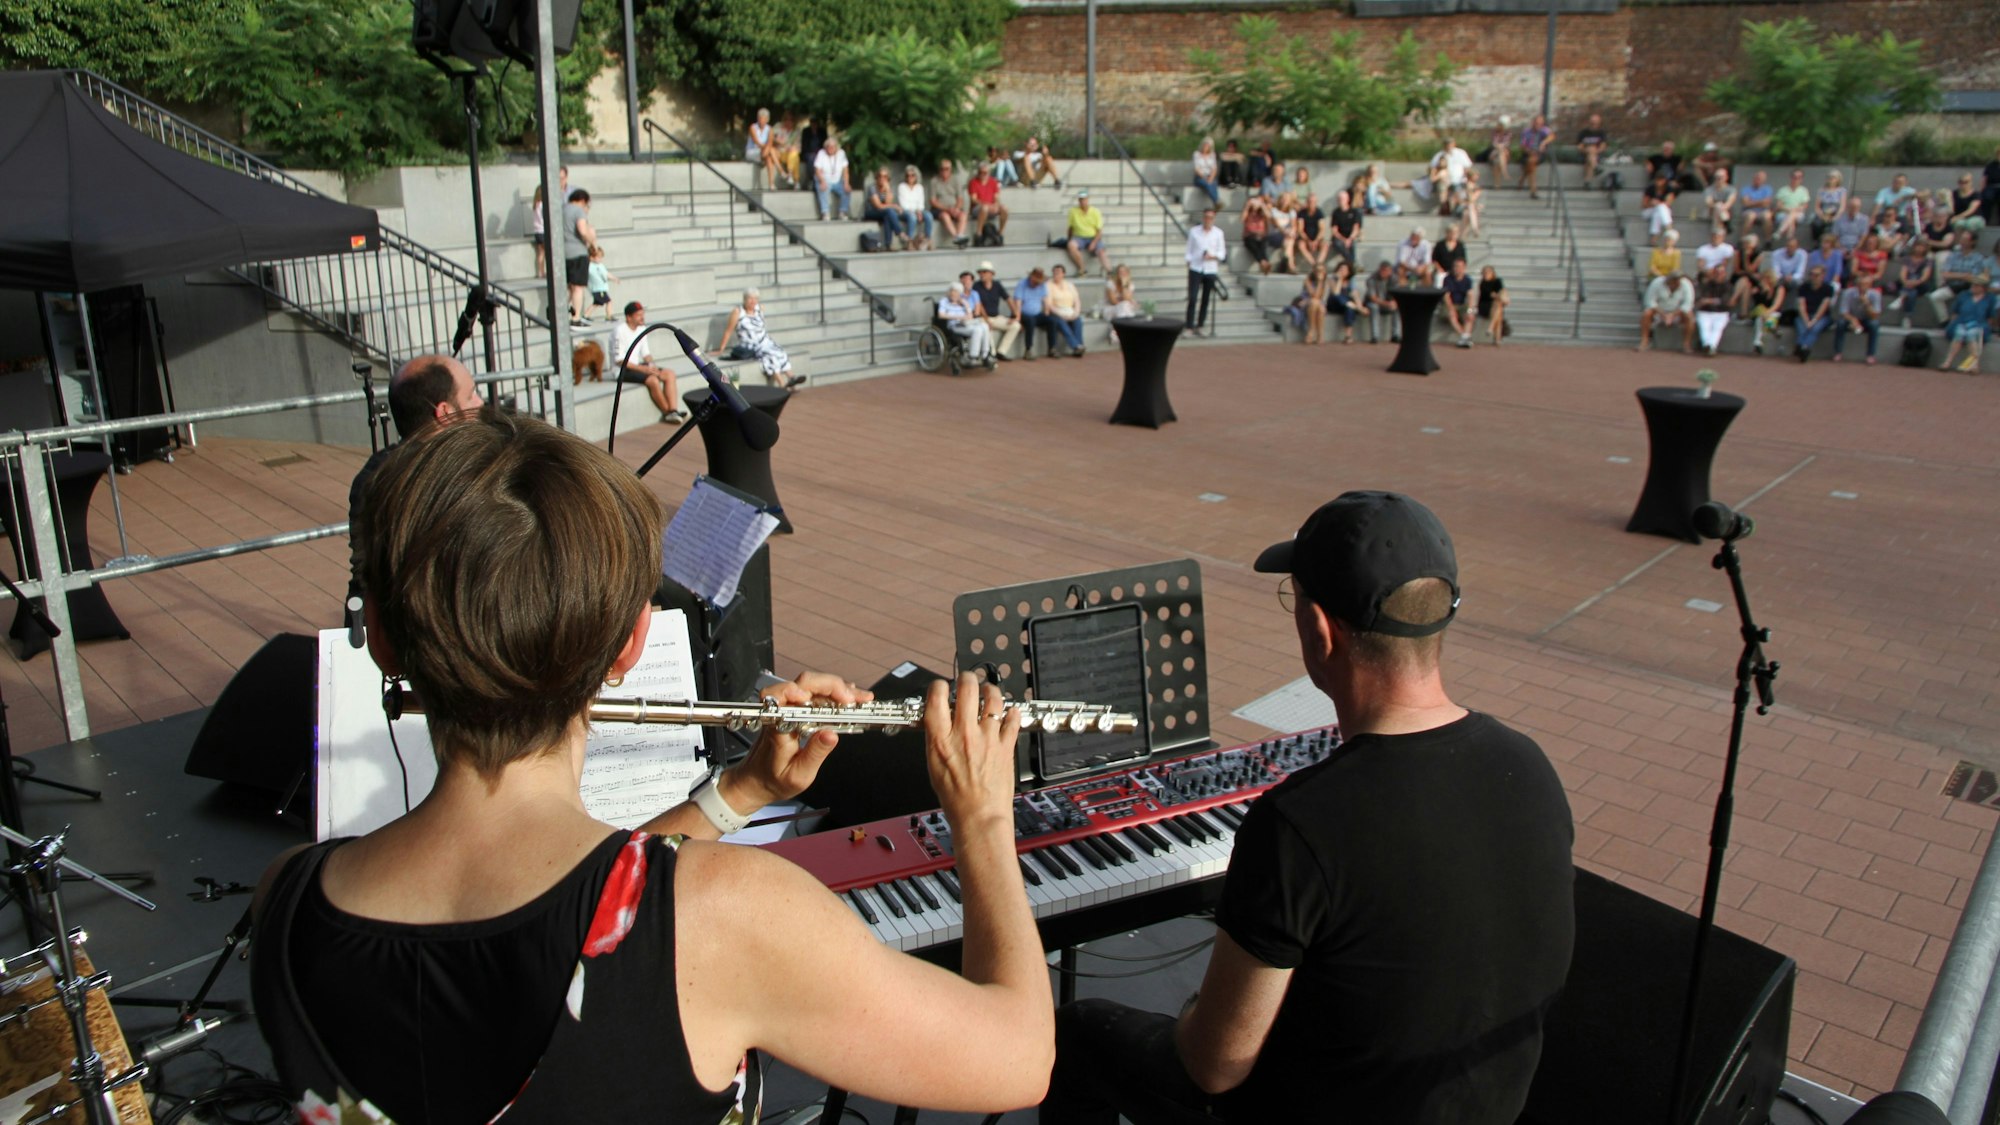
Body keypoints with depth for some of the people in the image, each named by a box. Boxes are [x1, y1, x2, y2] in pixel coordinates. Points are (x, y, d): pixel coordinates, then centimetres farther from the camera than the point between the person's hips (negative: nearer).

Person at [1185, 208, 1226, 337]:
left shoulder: (1218, 233, 4)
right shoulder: (1194, 232, 2)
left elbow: (1222, 252, 5)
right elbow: (1189, 251, 5)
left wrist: (1213, 256, -14)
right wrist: (1188, 264, -2)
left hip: (1211, 270, 2)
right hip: (1196, 269, -2)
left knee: (1206, 299, 6)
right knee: (1192, 298, -10)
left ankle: (1200, 326, 15)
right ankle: (1189, 327, -7)